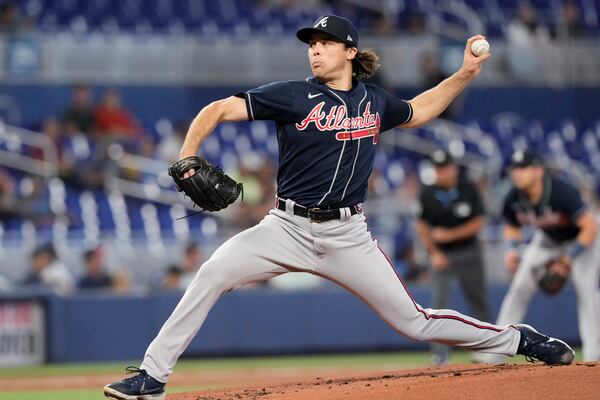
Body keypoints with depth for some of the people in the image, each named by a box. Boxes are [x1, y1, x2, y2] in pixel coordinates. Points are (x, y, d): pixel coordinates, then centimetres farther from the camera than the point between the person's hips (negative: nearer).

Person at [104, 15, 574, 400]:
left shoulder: (375, 101, 7)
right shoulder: (293, 96, -4)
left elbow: (416, 112, 30)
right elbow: (218, 110, -8)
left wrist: (464, 75, 21)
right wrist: (187, 158, -24)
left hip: (347, 236, 1)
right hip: (288, 228, -1)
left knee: (415, 323, -1)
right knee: (213, 273, -23)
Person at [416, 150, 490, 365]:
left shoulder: (468, 190, -9)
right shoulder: (428, 194, -5)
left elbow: (478, 222, -8)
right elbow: (422, 225, 2)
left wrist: (449, 235, -17)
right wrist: (433, 252, -9)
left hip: (468, 252, 0)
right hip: (441, 255, 0)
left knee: (478, 302, 7)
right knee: (439, 302, -11)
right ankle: (440, 353, -10)